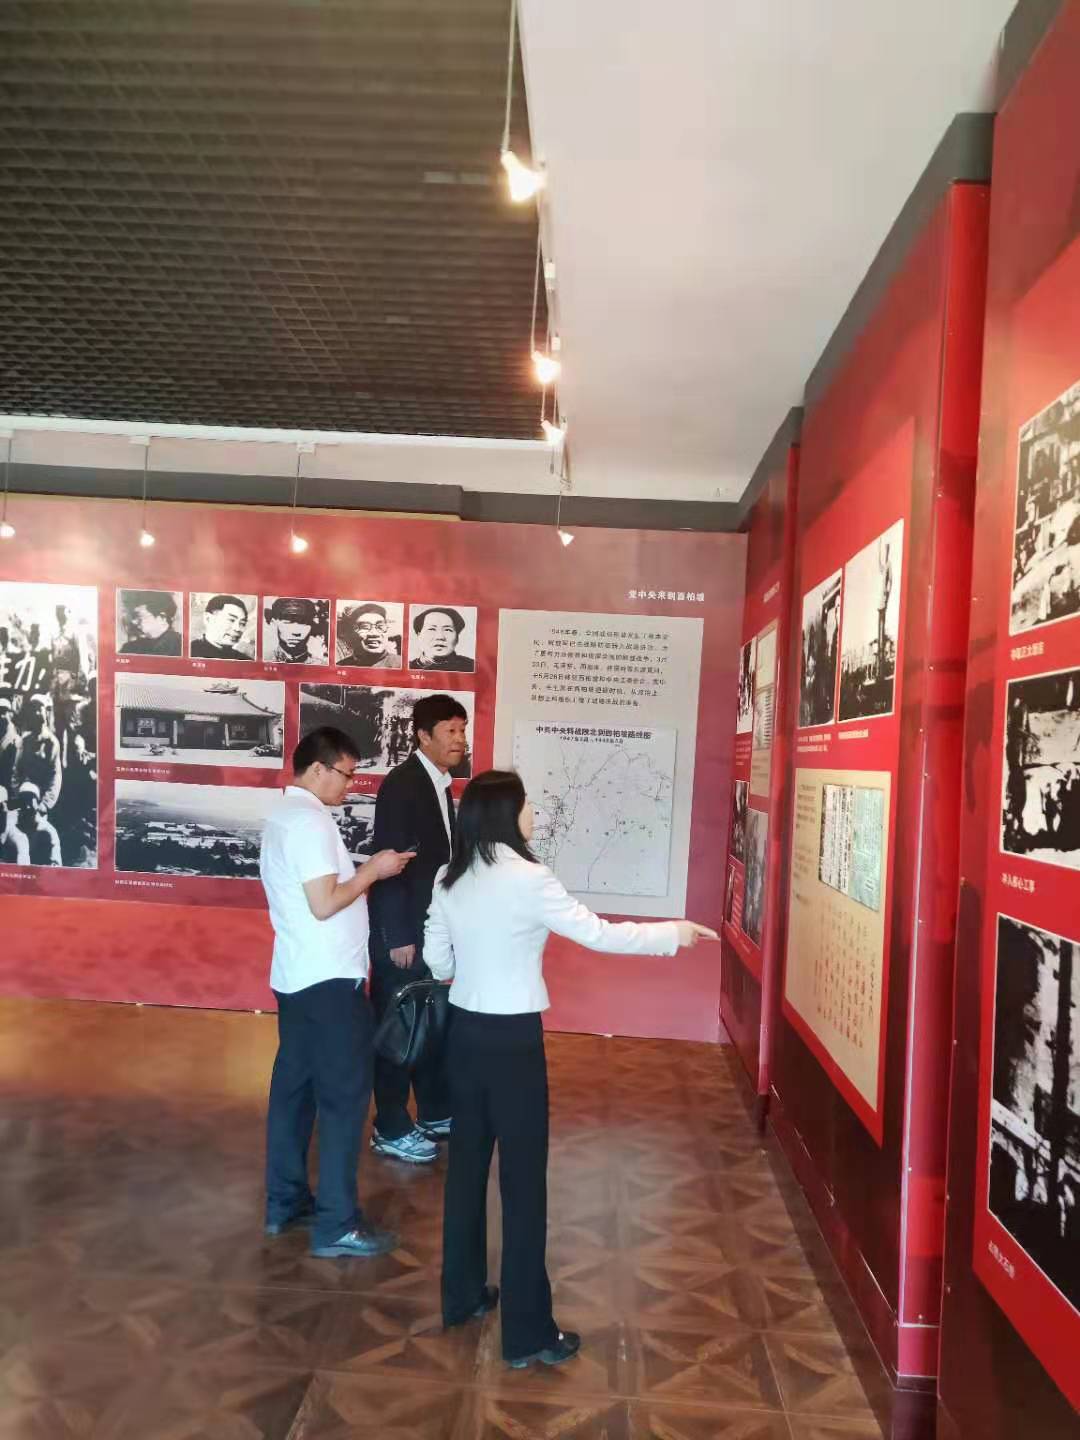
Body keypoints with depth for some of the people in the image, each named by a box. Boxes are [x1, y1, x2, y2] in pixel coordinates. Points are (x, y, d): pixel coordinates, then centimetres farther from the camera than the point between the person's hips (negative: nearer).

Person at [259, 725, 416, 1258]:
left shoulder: (284, 814, 14)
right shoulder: (310, 820, -18)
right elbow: (325, 903, -23)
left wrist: (362, 874, 10)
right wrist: (372, 870, -12)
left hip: (296, 975, 10)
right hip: (329, 979, -10)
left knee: (294, 1086, 16)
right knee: (344, 1095, -2)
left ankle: (285, 1201, 27)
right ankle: (336, 1224, 5)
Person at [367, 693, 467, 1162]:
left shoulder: (440, 784, 9)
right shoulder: (402, 783, -17)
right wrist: (398, 937, -21)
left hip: (433, 927, 9)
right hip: (402, 931, -9)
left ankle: (435, 1112, 33)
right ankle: (390, 1129, 17)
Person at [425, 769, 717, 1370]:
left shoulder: (450, 880, 2)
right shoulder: (528, 878, -18)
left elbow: (436, 960, 9)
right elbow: (598, 934, -14)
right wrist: (673, 933, -3)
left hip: (465, 1030, 7)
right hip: (513, 1038, -7)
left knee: (468, 1162, 18)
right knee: (524, 1179, 3)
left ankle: (463, 1295, 33)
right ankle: (528, 1332, 12)